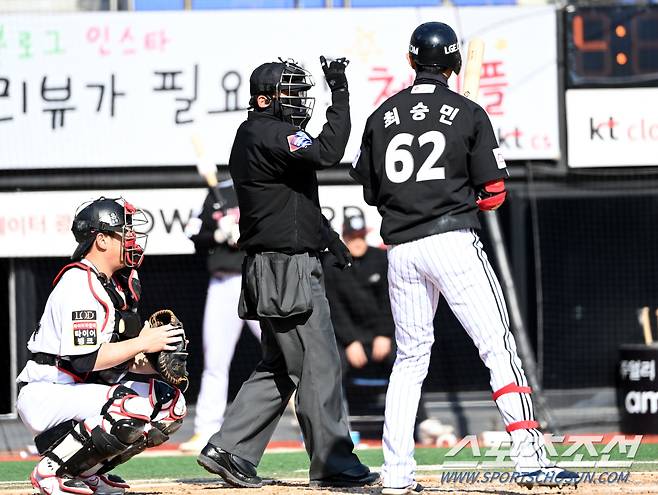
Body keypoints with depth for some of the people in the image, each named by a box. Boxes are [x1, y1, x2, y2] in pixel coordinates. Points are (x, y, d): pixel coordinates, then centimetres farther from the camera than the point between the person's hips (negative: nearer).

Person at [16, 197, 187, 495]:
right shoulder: (79, 284, -18)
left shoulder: (119, 285, 13)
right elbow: (83, 359, -26)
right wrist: (142, 343, -22)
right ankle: (51, 470, -14)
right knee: (134, 407, -30)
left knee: (170, 403, 5)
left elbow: (119, 354, 15)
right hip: (45, 396, -10)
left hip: (80, 393, 10)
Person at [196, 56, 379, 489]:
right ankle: (333, 464, -2)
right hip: (287, 270, -11)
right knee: (319, 366, -6)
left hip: (284, 268, 11)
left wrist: (327, 235, 17)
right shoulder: (266, 135, -14)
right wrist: (340, 93, -25)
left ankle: (228, 450, 12)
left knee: (281, 368, 14)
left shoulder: (259, 136, 19)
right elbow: (327, 153, -29)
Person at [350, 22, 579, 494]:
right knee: (498, 347, -4)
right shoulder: (468, 113, -1)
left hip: (401, 250, 4)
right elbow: (494, 193, -1)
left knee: (410, 358, 13)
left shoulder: (382, 117, 9)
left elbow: (370, 190, 14)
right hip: (454, 240, -4)